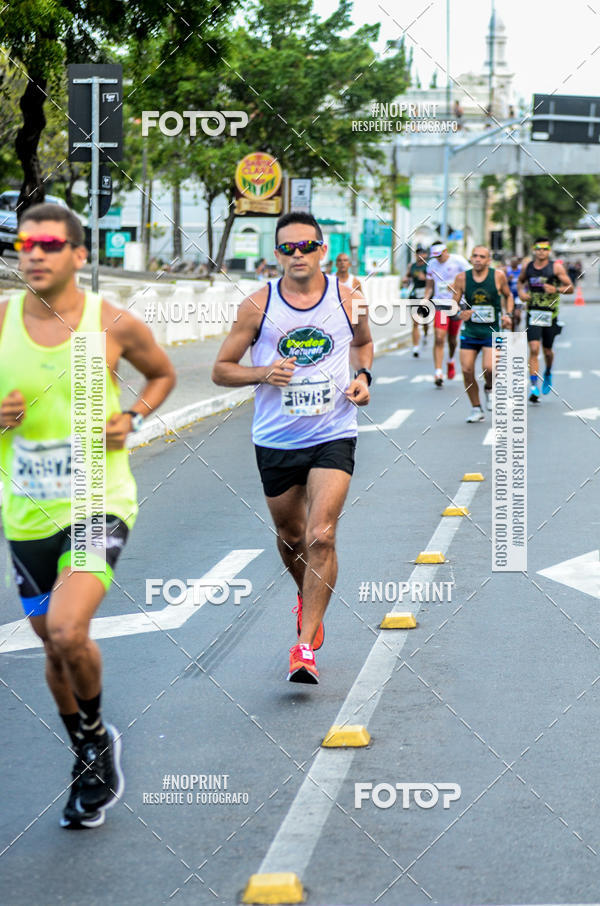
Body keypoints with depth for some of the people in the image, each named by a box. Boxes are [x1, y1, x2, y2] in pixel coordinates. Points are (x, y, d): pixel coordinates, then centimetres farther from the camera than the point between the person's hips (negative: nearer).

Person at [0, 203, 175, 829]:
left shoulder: (114, 325, -7)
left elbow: (162, 375, 13)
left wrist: (132, 418, -5)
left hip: (99, 504, -3)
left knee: (68, 632, -22)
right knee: (54, 648, 14)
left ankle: (98, 734, 7)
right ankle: (89, 762, 37)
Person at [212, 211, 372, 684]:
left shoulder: (348, 300, -1)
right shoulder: (258, 305, -5)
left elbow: (363, 343, 20)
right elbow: (222, 370, 1)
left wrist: (363, 375, 0)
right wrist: (262, 373, -17)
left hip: (333, 436, -1)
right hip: (276, 439, 1)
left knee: (321, 536, -16)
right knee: (291, 537, 16)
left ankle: (305, 646, -11)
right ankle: (308, 600, 49)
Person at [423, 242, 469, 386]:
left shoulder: (458, 261, -6)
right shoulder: (432, 264, 7)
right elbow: (429, 285, 16)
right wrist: (426, 299, 0)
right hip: (439, 303, 2)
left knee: (452, 339, 9)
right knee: (439, 338, -13)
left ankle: (451, 361, 42)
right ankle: (438, 372, -15)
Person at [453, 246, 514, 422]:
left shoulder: (498, 276, -4)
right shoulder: (462, 278, -3)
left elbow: (508, 296, 13)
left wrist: (508, 315, -2)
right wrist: (460, 315, -20)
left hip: (492, 331, -2)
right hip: (469, 331, 2)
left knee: (489, 368, -20)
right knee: (467, 370, -4)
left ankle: (489, 388, 16)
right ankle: (476, 409, 14)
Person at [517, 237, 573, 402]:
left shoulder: (556, 267, -5)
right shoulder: (527, 266, 3)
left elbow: (570, 288, -3)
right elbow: (520, 281, 23)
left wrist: (556, 289, -22)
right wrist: (521, 292, 1)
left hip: (550, 314, -1)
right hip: (533, 313, 1)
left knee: (547, 351, 11)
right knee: (534, 350, -13)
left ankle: (548, 374, 44)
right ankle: (534, 387, -14)